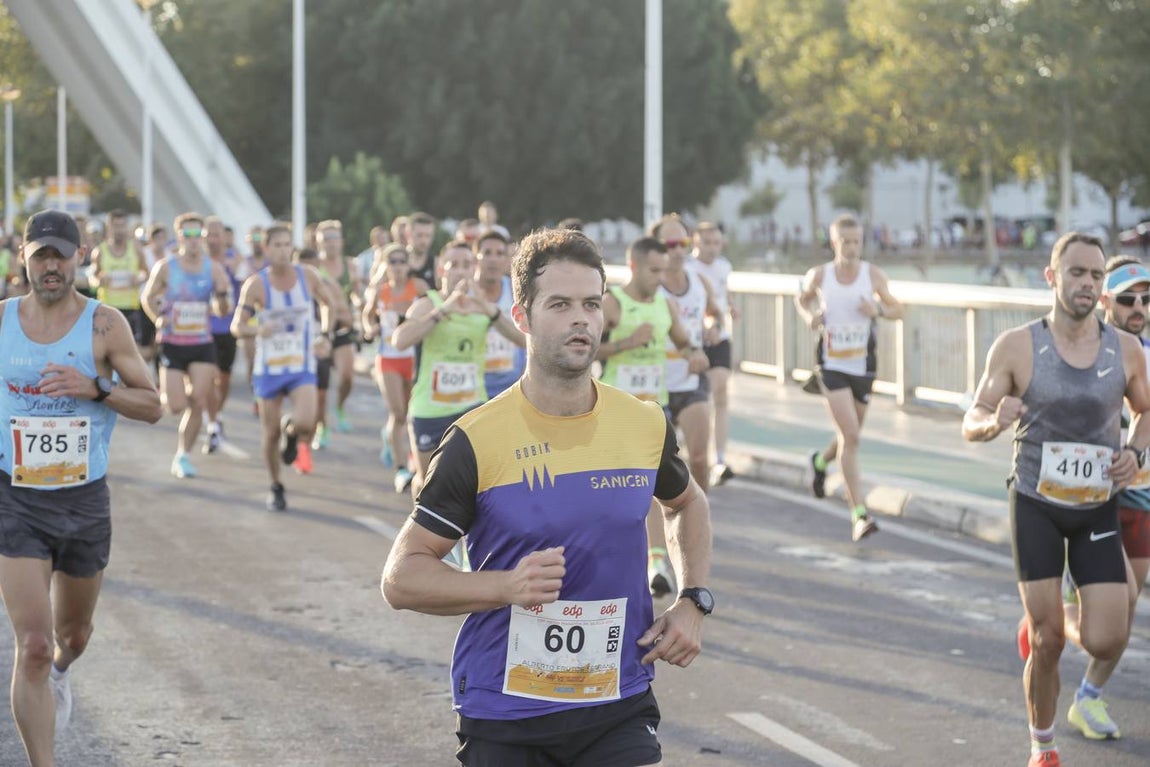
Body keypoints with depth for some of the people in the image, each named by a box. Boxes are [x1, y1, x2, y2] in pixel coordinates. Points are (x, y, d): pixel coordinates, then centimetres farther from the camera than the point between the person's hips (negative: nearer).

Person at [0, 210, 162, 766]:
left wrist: (95, 388, -22)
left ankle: (60, 671, 59)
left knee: (73, 634, 22)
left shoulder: (104, 324, -7)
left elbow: (152, 406, -6)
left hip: (85, 500, 1)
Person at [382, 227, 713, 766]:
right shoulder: (475, 442, -10)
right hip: (504, 716, -2)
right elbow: (400, 578, -8)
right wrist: (507, 586, -22)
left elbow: (687, 505, 24)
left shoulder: (646, 425, 1)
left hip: (620, 708, 2)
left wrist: (694, 602, 9)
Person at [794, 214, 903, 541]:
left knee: (850, 436, 15)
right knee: (850, 434, -16)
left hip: (863, 365, 3)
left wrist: (878, 310, -15)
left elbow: (897, 309, 7)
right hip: (832, 365, -3)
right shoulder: (819, 276, -3)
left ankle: (821, 461, 52)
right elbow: (802, 299, 16)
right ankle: (858, 513, -16)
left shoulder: (873, 275, -2)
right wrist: (809, 316, -5)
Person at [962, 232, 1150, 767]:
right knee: (1048, 644, -3)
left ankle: (1042, 623, 28)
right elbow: (970, 424, -7)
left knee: (1105, 644, -8)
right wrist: (994, 422, -31)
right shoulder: (1016, 347, -12)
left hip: (1097, 508, 2)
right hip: (1036, 505, -2)